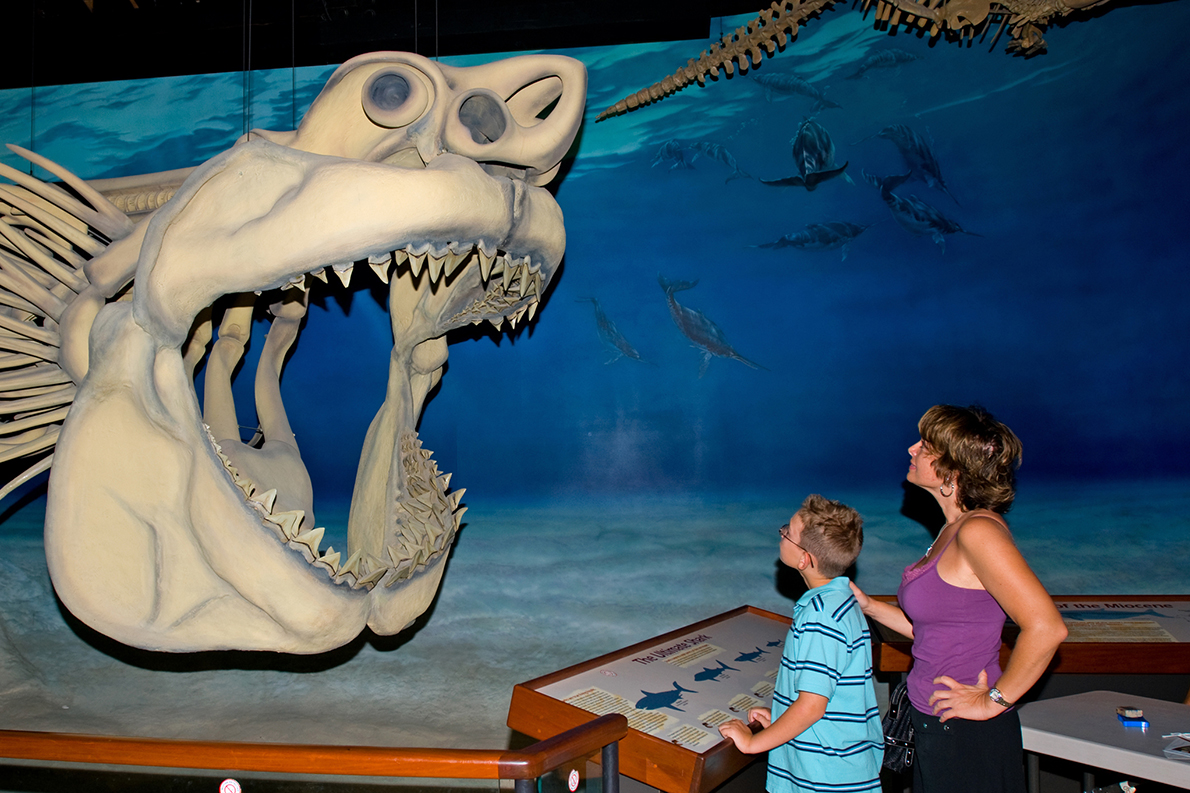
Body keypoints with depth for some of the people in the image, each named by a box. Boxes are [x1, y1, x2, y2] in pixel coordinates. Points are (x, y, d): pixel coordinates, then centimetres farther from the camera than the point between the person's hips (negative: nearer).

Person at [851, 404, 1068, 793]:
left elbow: (1046, 627, -29)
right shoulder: (953, 529, 8)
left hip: (968, 738, -9)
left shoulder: (978, 530, -21)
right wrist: (867, 606, 10)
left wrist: (994, 701, -20)